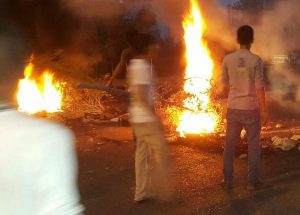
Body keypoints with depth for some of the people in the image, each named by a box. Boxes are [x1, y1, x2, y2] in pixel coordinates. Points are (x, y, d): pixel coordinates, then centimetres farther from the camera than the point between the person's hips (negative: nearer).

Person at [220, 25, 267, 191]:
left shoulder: (228, 59, -3)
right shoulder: (256, 60, -11)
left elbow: (225, 86, 4)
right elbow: (259, 87, -12)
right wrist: (264, 110, -4)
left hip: (233, 108, 3)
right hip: (251, 108, -2)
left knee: (230, 144, 12)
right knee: (253, 145, 8)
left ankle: (227, 180, 16)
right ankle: (253, 181, 12)